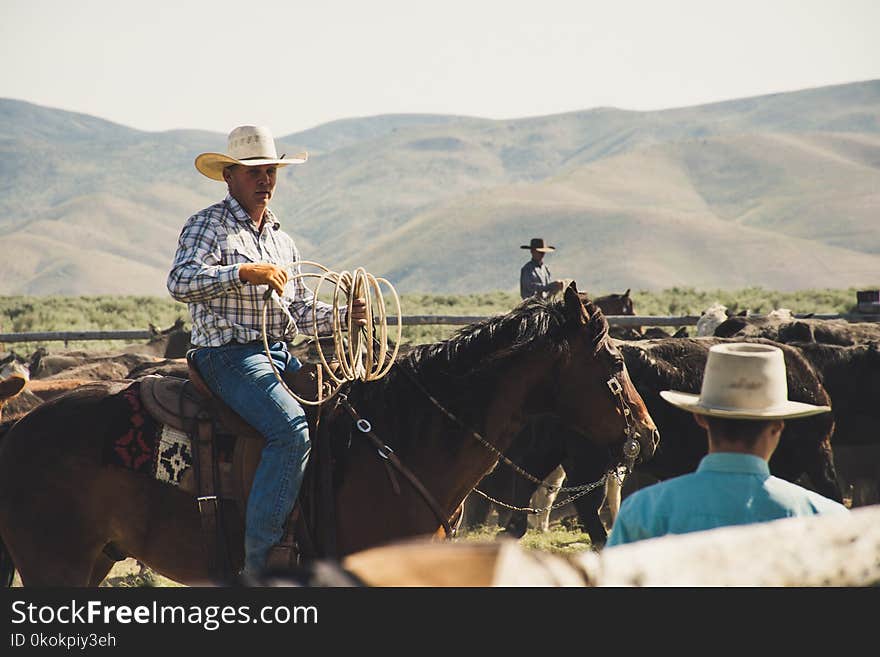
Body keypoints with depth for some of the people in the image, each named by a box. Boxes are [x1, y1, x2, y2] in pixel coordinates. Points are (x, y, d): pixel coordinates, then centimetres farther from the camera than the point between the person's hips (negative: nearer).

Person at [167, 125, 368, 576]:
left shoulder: (282, 240, 23)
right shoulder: (207, 226, -1)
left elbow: (300, 310, 24)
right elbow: (180, 281, -18)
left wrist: (342, 317, 6)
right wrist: (244, 272, -26)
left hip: (280, 354, 8)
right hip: (227, 354, -8)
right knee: (291, 428, -29)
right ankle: (259, 561, -28)